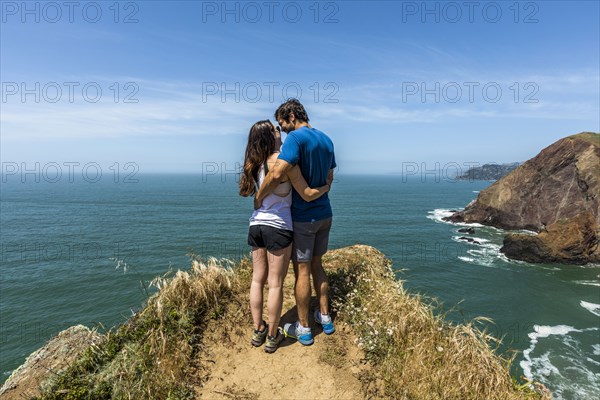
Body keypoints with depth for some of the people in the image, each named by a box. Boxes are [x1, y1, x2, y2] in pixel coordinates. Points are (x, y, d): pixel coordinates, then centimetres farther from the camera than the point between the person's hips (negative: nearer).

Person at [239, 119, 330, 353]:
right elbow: (307, 195, -9)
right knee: (275, 284, 5)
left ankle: (258, 331, 26)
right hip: (278, 227, -6)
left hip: (256, 225, 6)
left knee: (257, 279, 14)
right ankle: (272, 336, 17)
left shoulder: (254, 164, 6)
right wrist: (326, 187, 9)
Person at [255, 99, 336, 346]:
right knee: (316, 265, 20)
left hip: (303, 217, -8)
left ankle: (303, 329, 18)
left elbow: (277, 174, -30)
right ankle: (325, 318, 30)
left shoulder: (296, 138, -18)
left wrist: (259, 197, -15)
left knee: (302, 271, 4)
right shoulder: (326, 140, 8)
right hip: (325, 214, 8)